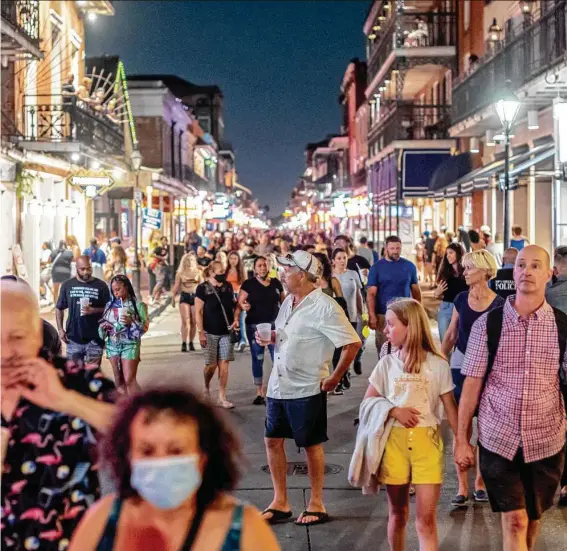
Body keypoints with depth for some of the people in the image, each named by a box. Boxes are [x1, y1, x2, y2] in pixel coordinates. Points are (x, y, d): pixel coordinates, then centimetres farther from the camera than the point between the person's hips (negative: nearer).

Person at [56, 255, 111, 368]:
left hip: (94, 339, -2)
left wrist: (94, 310, -18)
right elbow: (59, 308, 11)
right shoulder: (67, 285, 5)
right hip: (73, 338, 2)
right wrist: (60, 329, 1)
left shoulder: (101, 286, -1)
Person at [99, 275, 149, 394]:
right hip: (112, 345, 5)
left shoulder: (138, 305, -5)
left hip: (129, 345, -5)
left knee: (129, 380, -9)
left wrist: (132, 322, -23)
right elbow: (102, 323, 15)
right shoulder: (110, 304, 8)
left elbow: (144, 327, -7)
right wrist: (103, 327, -7)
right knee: (119, 380, 9)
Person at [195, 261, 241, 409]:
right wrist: (201, 332, -13)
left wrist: (236, 318, -2)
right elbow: (198, 312, -8)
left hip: (227, 332, 4)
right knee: (212, 364, -2)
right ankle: (206, 388, 28)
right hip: (210, 333, -4)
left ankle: (222, 398, 4)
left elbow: (235, 305, 17)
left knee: (224, 364, 0)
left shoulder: (228, 286, 6)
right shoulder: (203, 289, -8)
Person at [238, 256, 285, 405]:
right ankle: (259, 393, 15)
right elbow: (239, 302, -4)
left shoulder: (276, 283, 7)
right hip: (255, 326, -1)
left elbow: (283, 302, 13)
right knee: (257, 359, 6)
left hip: (275, 325, 1)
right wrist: (244, 306, -25)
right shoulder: (248, 284, -2)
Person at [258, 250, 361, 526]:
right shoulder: (289, 301, 8)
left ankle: (316, 505, 21)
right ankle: (280, 503, 23)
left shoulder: (324, 307, -18)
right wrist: (272, 338, 0)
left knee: (311, 445, 6)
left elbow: (353, 343, -19)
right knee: (273, 440, 10)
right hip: (278, 386, 8)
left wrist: (334, 378, -15)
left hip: (306, 389, -8)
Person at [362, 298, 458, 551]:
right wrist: (394, 411, -10)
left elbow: (450, 406, -1)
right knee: (397, 513, 14)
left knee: (426, 518, -4)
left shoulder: (437, 364, -4)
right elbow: (368, 401, 7)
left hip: (427, 441, -2)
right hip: (394, 441, 2)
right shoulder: (387, 363, 3)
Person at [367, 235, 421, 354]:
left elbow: (416, 290, 12)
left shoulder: (409, 266, 5)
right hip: (383, 315, -1)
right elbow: (371, 294, -4)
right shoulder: (377, 267, -1)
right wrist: (372, 316, -13)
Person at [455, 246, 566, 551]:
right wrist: (461, 439, -1)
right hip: (498, 440, -2)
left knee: (532, 518, 16)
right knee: (514, 521, -4)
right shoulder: (487, 324, -5)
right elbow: (472, 383, -3)